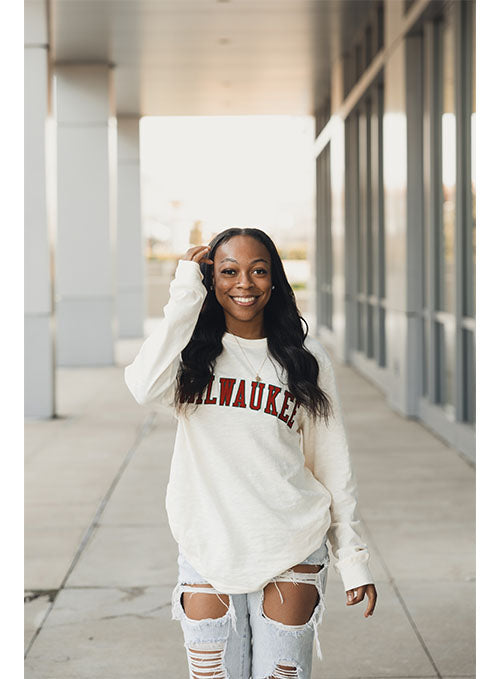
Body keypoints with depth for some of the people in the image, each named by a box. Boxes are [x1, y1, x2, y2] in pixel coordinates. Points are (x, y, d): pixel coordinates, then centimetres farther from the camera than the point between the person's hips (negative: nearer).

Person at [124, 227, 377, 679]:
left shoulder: (305, 357, 4)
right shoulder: (193, 352, 2)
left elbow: (333, 463, 6)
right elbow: (144, 387, -21)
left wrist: (354, 560, 2)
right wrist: (186, 290, -14)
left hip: (291, 554, 0)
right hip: (208, 551, 0)